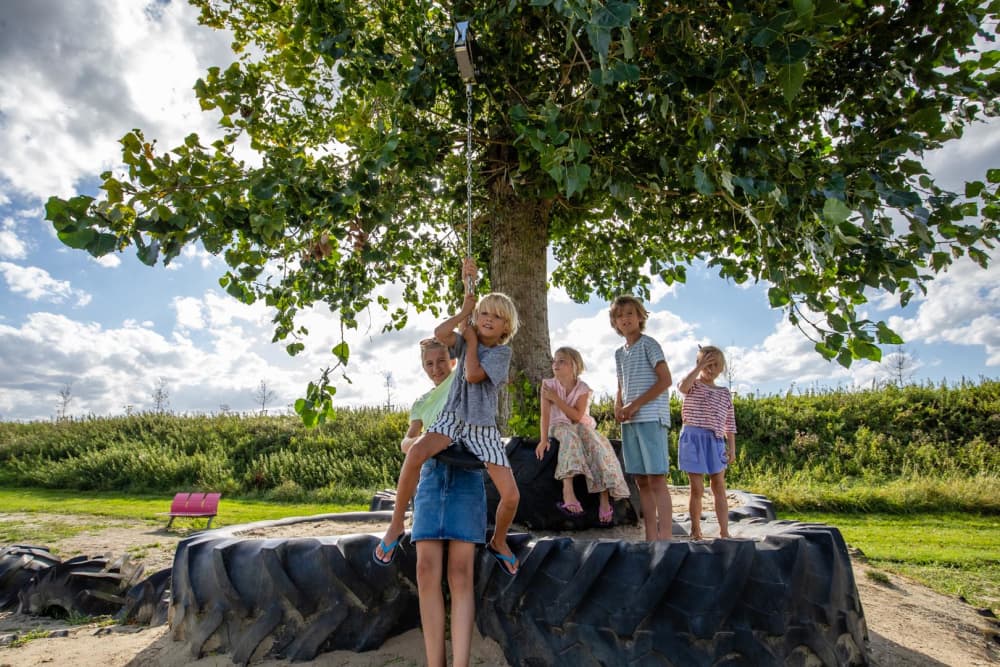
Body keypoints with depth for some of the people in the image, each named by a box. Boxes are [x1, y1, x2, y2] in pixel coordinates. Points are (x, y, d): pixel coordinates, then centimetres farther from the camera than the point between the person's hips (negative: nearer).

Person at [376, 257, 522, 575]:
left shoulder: (502, 351, -4)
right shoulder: (466, 341, 2)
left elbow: (473, 375, -20)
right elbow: (439, 334, -21)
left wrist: (472, 340, -7)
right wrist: (465, 310, -11)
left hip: (484, 427, 0)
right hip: (453, 417, 1)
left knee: (511, 496, -9)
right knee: (416, 452, -32)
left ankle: (498, 542, 24)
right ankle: (396, 524, -13)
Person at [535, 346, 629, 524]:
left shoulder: (582, 388, -11)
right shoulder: (549, 385, -8)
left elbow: (577, 416, -21)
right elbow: (545, 415, -14)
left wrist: (556, 398, -24)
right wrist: (544, 439, -26)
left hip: (581, 426, 1)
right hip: (559, 426, -1)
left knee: (598, 445, -28)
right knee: (570, 436, -35)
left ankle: (605, 498, -28)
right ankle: (568, 490, -49)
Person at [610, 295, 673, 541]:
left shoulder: (648, 344, -1)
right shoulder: (620, 353, 19)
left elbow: (665, 380, -9)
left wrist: (634, 405, -12)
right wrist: (618, 409, 4)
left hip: (651, 417, -7)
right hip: (629, 421, 7)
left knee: (657, 479, -9)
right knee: (642, 482, 7)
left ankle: (664, 537, -8)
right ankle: (651, 538, 12)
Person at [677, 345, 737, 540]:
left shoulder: (724, 393, 12)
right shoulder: (693, 385, 2)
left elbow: (729, 424, 12)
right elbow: (682, 386, -25)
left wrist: (732, 448, 5)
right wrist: (699, 367, -19)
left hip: (716, 442, 4)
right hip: (693, 439, -4)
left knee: (719, 487, 3)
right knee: (697, 489, -1)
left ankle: (724, 532, 7)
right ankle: (695, 531, 12)